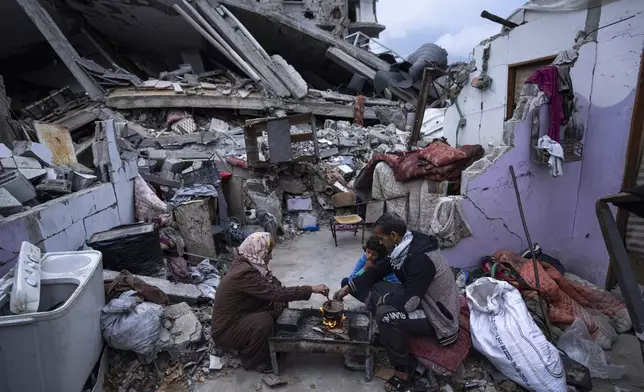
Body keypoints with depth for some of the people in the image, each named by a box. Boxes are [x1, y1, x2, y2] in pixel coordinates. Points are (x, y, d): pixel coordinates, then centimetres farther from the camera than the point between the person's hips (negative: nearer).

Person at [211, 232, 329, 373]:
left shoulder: (248, 263, -4)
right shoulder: (245, 273, -31)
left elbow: (270, 280, 9)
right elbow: (276, 293, -33)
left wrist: (278, 298, -13)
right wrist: (312, 289, -26)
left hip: (240, 317, 9)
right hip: (225, 330, -9)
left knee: (278, 304, 0)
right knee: (264, 321, -31)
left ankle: (247, 346, 14)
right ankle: (253, 360, -2)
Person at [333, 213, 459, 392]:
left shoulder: (421, 258, -32)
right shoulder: (405, 247, -4)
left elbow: (408, 302, -32)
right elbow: (379, 271, 8)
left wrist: (385, 300, -12)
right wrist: (348, 288, 6)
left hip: (438, 317, -9)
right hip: (421, 299, 9)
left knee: (385, 315, -27)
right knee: (377, 288, 6)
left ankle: (404, 368, -3)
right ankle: (386, 337, 18)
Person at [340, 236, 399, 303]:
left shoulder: (387, 263, -21)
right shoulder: (363, 260, -12)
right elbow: (351, 280, -17)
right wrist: (365, 268, -28)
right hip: (367, 291, 4)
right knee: (345, 281, -14)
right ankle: (368, 300, -10)